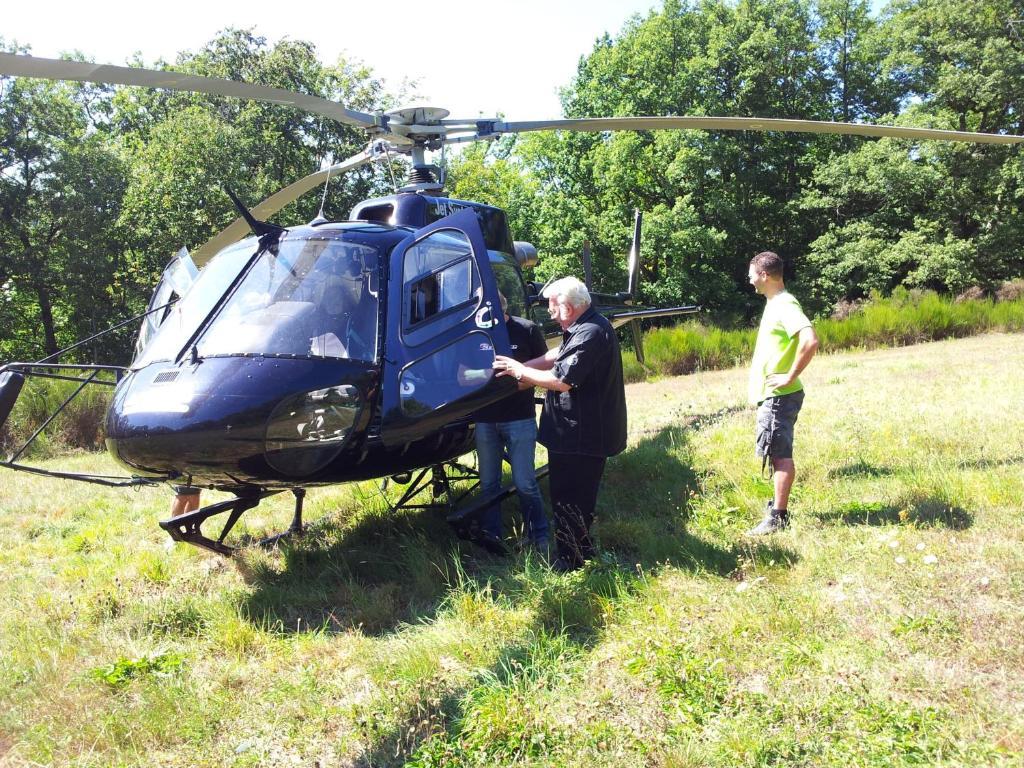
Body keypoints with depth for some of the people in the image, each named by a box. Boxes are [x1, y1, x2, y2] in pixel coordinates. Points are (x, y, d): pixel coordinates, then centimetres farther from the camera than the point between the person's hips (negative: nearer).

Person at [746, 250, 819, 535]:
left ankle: (778, 517, -1)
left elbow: (810, 341, -30)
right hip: (771, 394, 10)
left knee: (779, 454, -5)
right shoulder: (775, 304, 15)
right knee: (778, 453, 16)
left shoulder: (785, 305, -16)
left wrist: (791, 376, -23)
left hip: (779, 395, -10)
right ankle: (778, 505, 26)